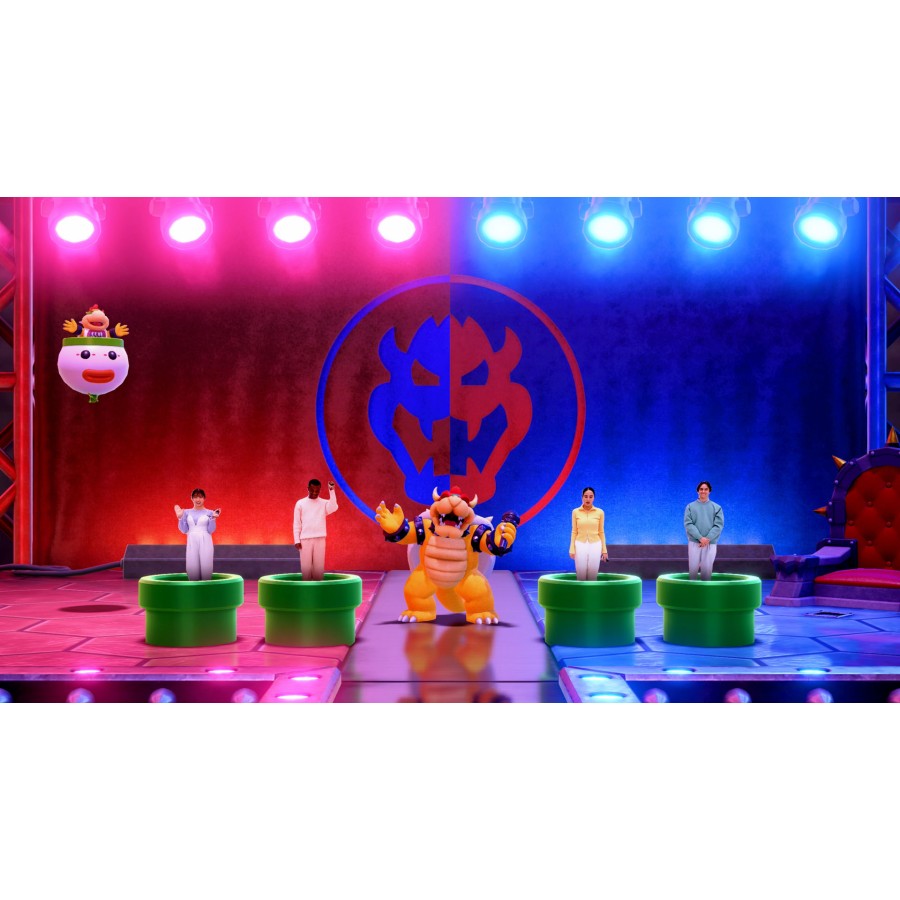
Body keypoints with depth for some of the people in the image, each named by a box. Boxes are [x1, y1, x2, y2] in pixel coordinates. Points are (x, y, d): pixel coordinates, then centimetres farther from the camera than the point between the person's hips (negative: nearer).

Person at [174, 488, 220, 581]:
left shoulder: (209, 513, 3)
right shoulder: (187, 512, 8)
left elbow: (211, 530, -3)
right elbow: (184, 530, 5)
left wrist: (213, 518, -15)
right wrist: (180, 517, -5)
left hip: (205, 543, -2)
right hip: (192, 543, 2)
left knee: (205, 567, -6)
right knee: (192, 568, -2)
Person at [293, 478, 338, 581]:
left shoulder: (324, 503, 6)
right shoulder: (300, 503, 6)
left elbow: (334, 507, -16)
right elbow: (297, 523, 6)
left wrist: (331, 490, -19)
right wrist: (297, 540, -1)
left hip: (320, 539, 0)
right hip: (305, 539, 0)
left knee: (319, 566, 0)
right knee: (306, 566, -1)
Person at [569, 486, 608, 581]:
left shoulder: (599, 512, 1)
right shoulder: (575, 512, 1)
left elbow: (601, 532, 6)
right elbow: (574, 532, 4)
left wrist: (604, 550, 3)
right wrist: (572, 549, -2)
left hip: (595, 546, 0)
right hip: (580, 545, 0)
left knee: (592, 576, 0)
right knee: (581, 576, -2)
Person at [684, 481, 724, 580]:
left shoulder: (717, 507, 8)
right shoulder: (690, 506, 7)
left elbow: (718, 525, -1)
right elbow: (688, 524, -3)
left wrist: (708, 539, -14)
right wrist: (700, 538, -15)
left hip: (710, 543, 0)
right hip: (694, 542, 0)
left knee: (707, 569, -1)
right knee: (693, 568, -2)